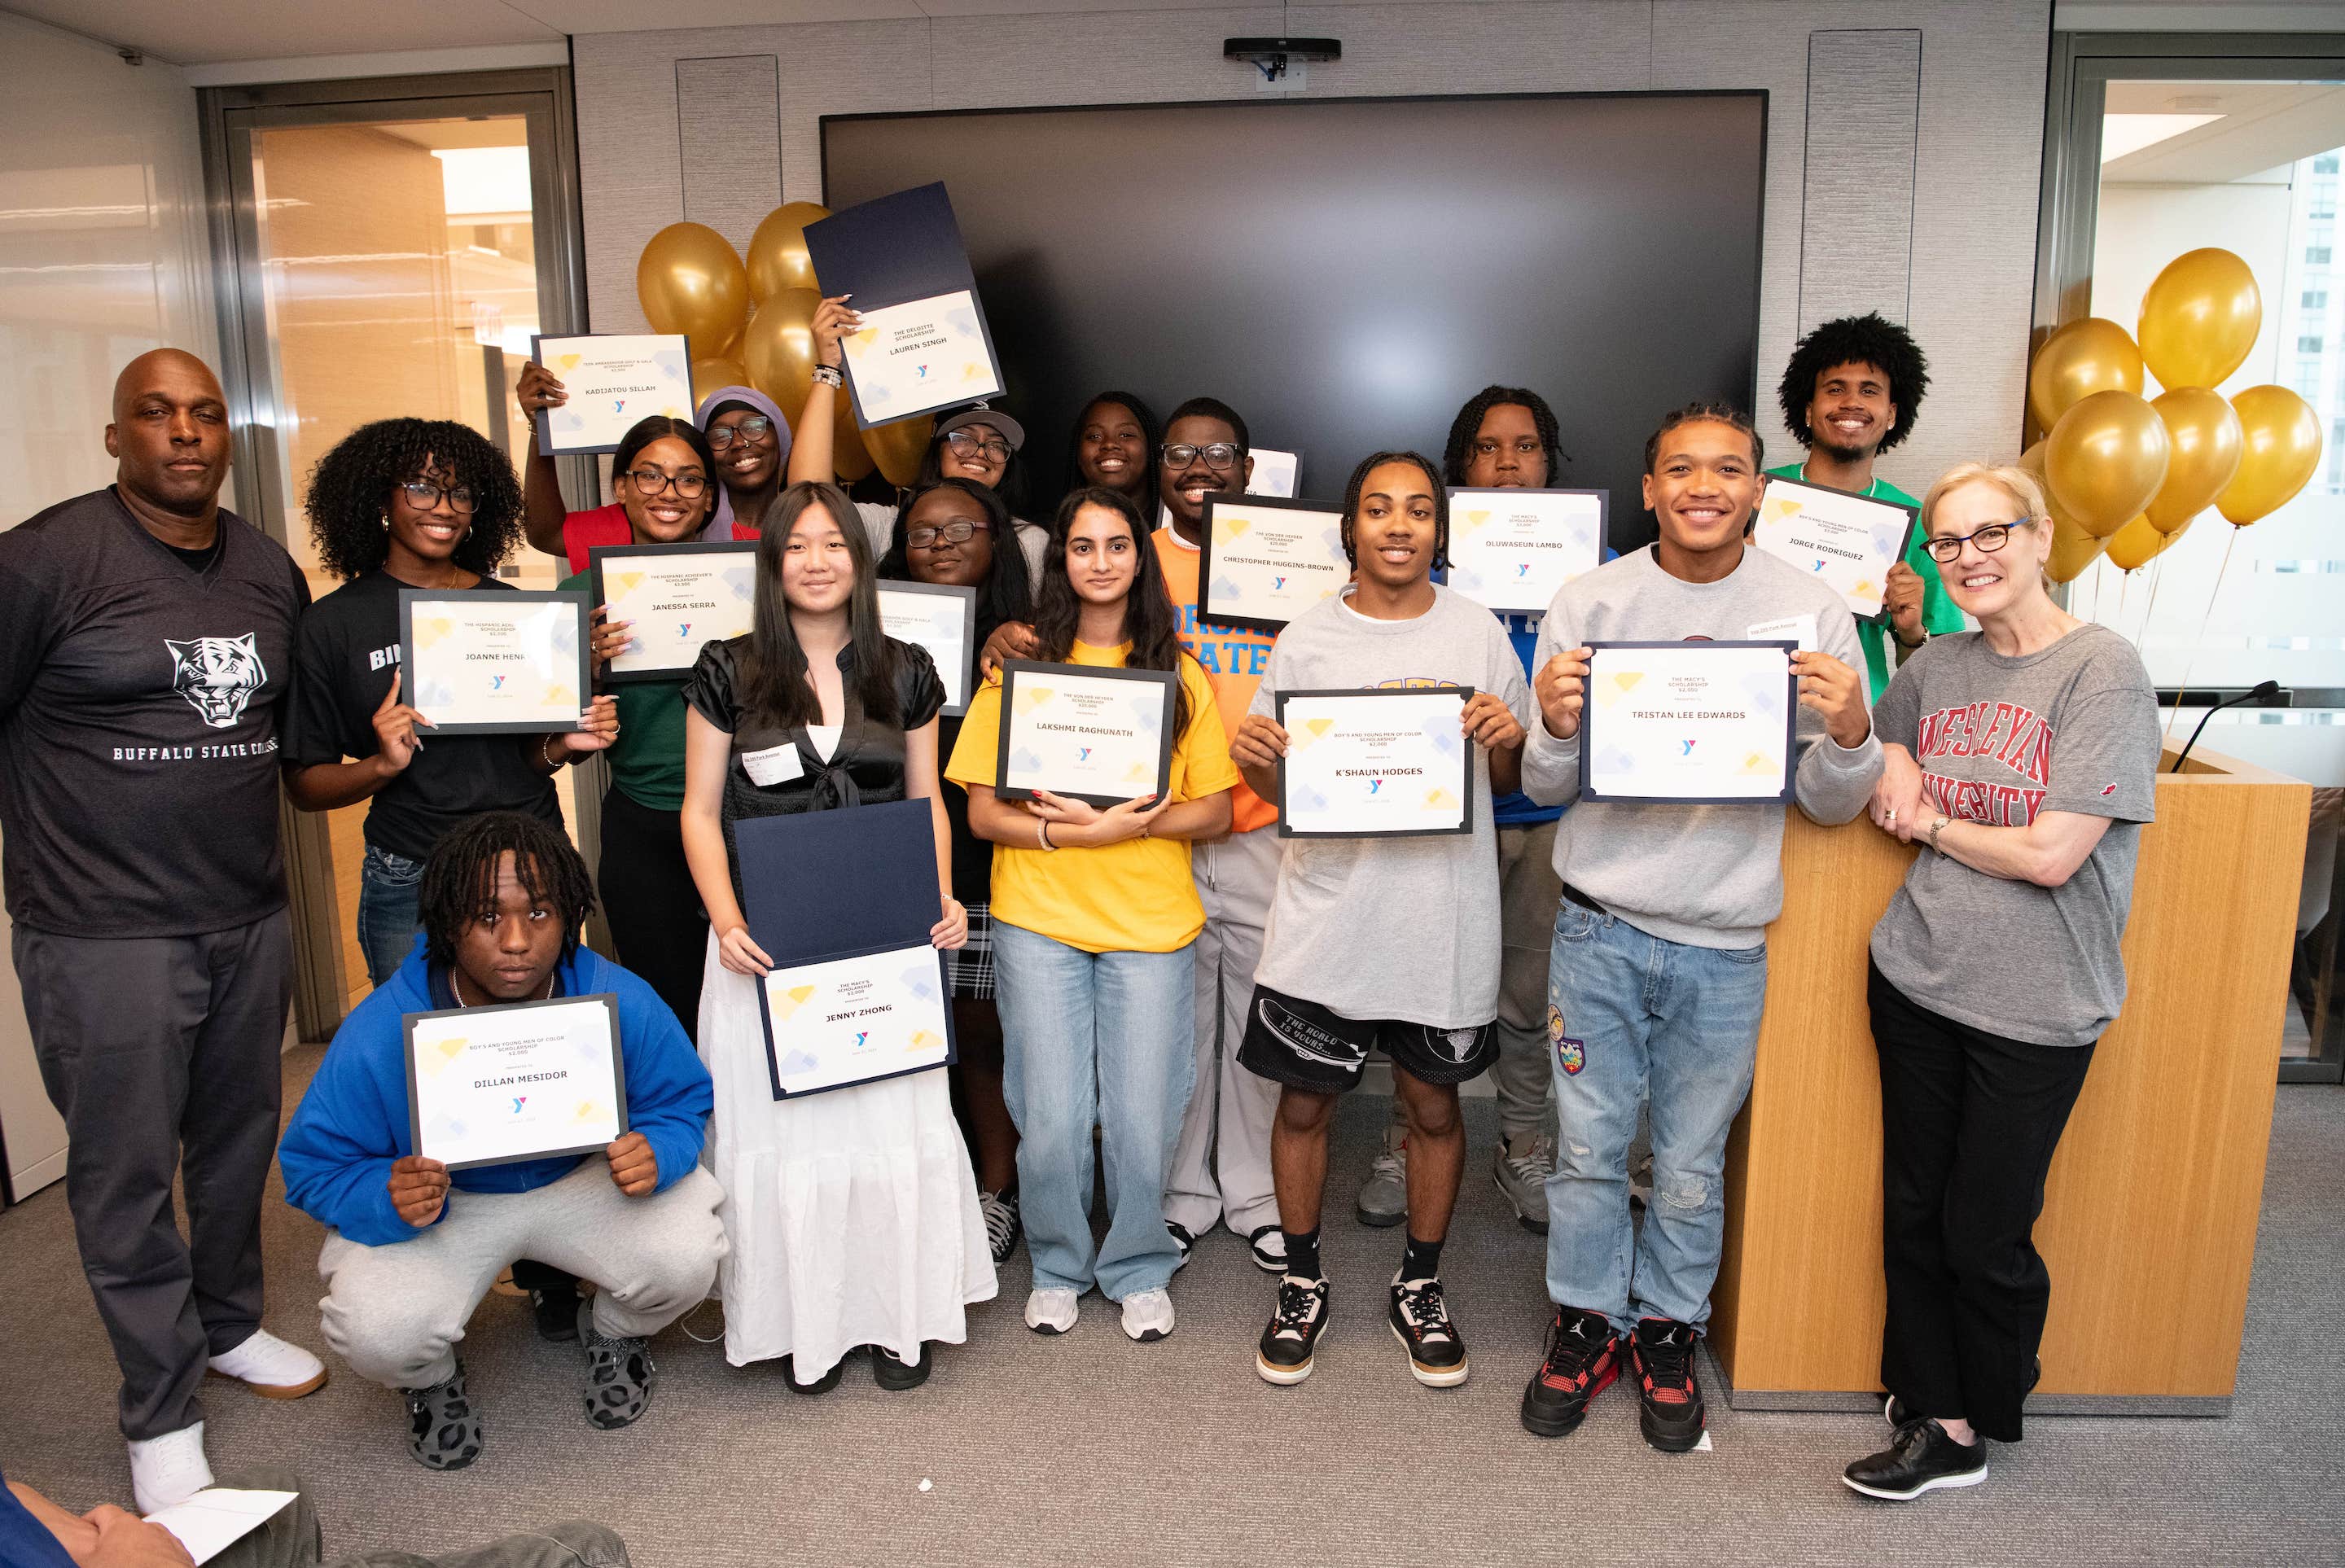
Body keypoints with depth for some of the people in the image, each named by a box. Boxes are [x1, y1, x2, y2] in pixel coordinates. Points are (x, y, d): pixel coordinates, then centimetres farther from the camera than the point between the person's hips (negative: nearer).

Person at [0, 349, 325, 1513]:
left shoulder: (269, 569, 9)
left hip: (252, 918, 5)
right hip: (108, 936, -5)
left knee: (239, 1143, 18)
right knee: (126, 1175, 5)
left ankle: (230, 1326, 39)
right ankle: (161, 1412, 21)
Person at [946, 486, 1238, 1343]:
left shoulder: (1180, 673, 7)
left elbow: (1215, 811, 5)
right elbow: (983, 813, 0)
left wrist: (1132, 822, -14)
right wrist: (1071, 831, -17)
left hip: (1152, 923, 1)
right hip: (1039, 921, 0)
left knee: (1142, 1121, 3)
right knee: (1051, 1121, 3)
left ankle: (1137, 1269, 28)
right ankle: (1058, 1265, 29)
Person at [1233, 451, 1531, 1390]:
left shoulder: (1478, 633, 3)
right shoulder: (1307, 639, 2)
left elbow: (1510, 783, 8)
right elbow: (1276, 786, 8)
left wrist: (1508, 738, -14)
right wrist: (1253, 758, -14)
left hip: (1443, 913, 0)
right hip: (1325, 908, 0)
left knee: (1433, 1104, 12)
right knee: (1304, 1102, 8)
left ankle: (1420, 1287, 33)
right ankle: (1303, 1285, 30)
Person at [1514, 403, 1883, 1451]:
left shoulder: (1812, 616, -2)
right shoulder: (1591, 603, -2)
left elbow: (1830, 804, 1)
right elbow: (1546, 788, 0)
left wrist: (1850, 733, -20)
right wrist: (1555, 728, -22)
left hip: (1725, 941, 0)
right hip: (1600, 928, 0)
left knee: (1692, 1165, 13)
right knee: (1589, 1147, 9)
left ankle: (1668, 1330, 36)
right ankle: (1587, 1323, 31)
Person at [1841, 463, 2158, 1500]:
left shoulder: (2103, 670, -12)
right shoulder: (1934, 667, 5)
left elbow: (2052, 855, -19)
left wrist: (1927, 824, -5)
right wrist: (1888, 763, 2)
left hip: (2034, 1006, -5)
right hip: (1916, 977, 5)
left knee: (1986, 1233, 7)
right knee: (1914, 1210, 11)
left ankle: (1977, 1421, 29)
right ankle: (1937, 1423, 26)